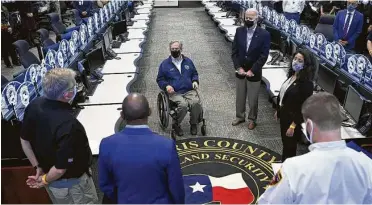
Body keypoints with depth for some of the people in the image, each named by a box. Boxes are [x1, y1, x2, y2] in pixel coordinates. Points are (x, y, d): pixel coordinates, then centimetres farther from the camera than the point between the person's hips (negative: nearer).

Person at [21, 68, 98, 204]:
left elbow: (24, 140, -1)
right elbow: (60, 168, -31)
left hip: (48, 173, 7)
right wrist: (46, 180, -11)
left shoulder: (34, 106, -15)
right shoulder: (68, 125, -38)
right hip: (71, 182, -7)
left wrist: (38, 167, 8)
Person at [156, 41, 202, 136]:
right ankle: (176, 125, -6)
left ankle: (194, 124, -2)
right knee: (183, 104, -33)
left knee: (196, 102, -29)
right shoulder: (165, 64, 9)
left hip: (189, 91, 3)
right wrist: (166, 86, -9)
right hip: (174, 93, -2)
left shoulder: (188, 61, 17)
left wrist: (195, 81, 4)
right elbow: (160, 79, 11)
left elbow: (195, 74, 26)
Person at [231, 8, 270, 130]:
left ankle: (252, 119, 28)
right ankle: (240, 116, 34)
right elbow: (234, 51, 0)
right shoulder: (239, 31, -2)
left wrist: (252, 70, -16)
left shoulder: (264, 34, -12)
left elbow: (264, 56, -13)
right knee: (240, 96, 16)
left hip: (254, 73, -3)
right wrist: (238, 67, -10)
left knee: (253, 99, 9)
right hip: (240, 71, 3)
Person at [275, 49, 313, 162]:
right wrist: (278, 110, 18)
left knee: (289, 145, 10)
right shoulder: (291, 75, 1)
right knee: (285, 142, 22)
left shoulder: (306, 83, -22)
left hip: (293, 118, -7)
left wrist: (293, 125, -21)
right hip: (284, 114, 8)